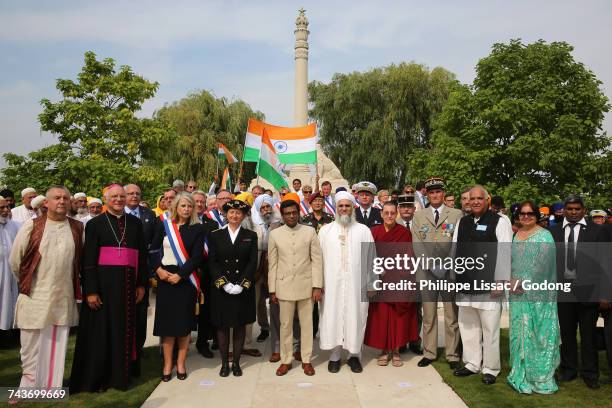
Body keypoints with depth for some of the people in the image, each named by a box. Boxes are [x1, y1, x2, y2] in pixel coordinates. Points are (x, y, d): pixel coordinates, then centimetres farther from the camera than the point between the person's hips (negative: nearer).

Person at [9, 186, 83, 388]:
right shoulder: (31, 226, -3)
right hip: (35, 297, -1)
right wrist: (27, 283, 11)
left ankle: (53, 387, 22)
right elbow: (15, 259, 4)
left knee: (57, 345, 9)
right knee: (32, 345, 8)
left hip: (64, 297, 2)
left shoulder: (78, 228, 2)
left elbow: (82, 259, 10)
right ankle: (29, 387, 24)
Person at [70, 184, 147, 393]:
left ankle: (120, 375, 24)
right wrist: (90, 290, -10)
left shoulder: (135, 223, 8)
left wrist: (141, 284, 5)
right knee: (101, 331, 6)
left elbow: (142, 254, 9)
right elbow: (88, 259, -3)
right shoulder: (94, 224, 1)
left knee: (124, 330, 9)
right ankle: (96, 378, 22)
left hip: (128, 284, 2)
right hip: (103, 284, -2)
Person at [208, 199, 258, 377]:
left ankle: (236, 362, 19)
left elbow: (252, 262, -2)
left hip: (243, 290, 0)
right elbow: (212, 262, -2)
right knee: (222, 326, 6)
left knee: (240, 326, 7)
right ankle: (224, 363, 19)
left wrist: (241, 285, -13)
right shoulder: (215, 235, 4)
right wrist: (224, 284, -12)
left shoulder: (251, 236, 4)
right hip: (221, 289, 0)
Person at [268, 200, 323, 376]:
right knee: (285, 325, 9)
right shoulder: (274, 234, 1)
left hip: (306, 285, 0)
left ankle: (306, 360, 24)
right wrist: (272, 290, 3)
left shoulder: (310, 232, -1)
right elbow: (272, 263, 3)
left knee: (307, 324, 9)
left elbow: (317, 260, -1)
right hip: (284, 286, 1)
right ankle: (286, 360, 24)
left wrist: (317, 286, -6)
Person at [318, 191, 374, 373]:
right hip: (332, 284, 0)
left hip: (357, 284, 0)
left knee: (355, 318, 6)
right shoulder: (325, 231, 6)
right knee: (333, 317, 5)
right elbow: (319, 259, 3)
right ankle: (335, 355, 19)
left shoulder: (363, 230, 5)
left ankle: (354, 355, 21)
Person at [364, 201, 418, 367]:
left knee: (398, 317, 6)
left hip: (399, 279, 0)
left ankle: (396, 350, 19)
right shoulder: (374, 232, 0)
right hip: (380, 280, 0)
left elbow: (409, 257, 0)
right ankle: (384, 350, 17)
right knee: (381, 316, 4)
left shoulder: (405, 232, -1)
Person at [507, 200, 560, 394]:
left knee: (537, 333, 2)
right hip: (518, 293, 5)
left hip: (538, 293, -5)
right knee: (519, 331, 10)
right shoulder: (514, 235, 11)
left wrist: (524, 282, -15)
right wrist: (511, 281, -1)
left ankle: (539, 376, 14)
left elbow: (542, 264, -14)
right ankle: (522, 373, 22)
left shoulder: (544, 236, -5)